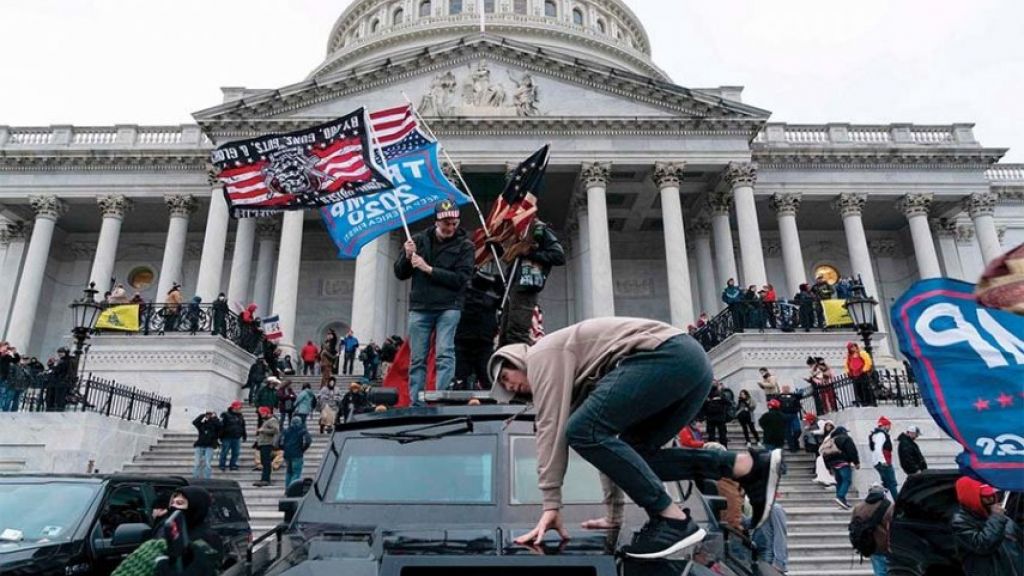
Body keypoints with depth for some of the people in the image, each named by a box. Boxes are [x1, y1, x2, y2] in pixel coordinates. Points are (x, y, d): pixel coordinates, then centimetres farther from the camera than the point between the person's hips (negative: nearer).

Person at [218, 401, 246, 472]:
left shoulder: (240, 416, 13)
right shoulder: (226, 415, -5)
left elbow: (243, 427, 20)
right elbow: (221, 426, -7)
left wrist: (244, 436, 18)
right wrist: (221, 437, -10)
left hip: (237, 438, 5)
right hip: (227, 438, -5)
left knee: (236, 452, 5)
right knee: (224, 452, -1)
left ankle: (233, 465, 14)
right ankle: (222, 465, 9)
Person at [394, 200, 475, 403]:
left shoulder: (464, 245, 2)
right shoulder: (419, 240, 9)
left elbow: (461, 279, -10)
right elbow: (400, 274, 12)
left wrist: (428, 269, -14)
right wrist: (407, 257, -8)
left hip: (448, 308, -3)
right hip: (419, 307, 3)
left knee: (444, 354, -12)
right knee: (417, 359, 4)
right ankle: (416, 404, 10)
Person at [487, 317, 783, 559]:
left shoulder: (542, 355, 6)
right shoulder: (576, 376, 30)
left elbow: (552, 428, -5)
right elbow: (608, 440, 30)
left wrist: (551, 505, -5)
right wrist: (614, 514, 30)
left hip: (670, 355, -10)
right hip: (692, 363, 10)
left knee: (583, 430, -12)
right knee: (631, 454, 12)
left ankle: (673, 519, -12)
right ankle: (750, 465, 7)